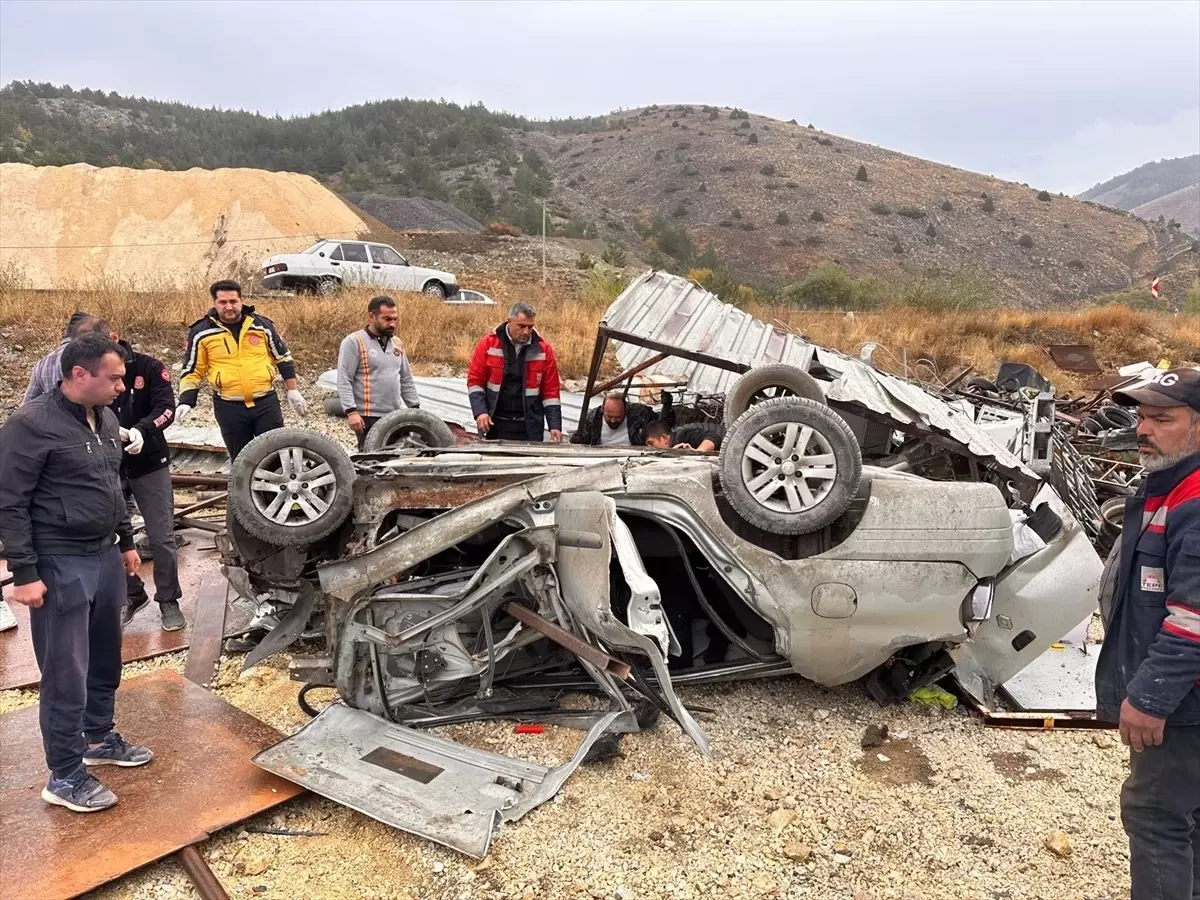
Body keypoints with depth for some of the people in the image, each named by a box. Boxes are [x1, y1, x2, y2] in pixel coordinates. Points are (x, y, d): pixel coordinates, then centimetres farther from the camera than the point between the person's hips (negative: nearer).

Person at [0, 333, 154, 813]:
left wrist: (126, 541, 21)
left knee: (105, 660, 19)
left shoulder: (105, 419, 8)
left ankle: (100, 739, 38)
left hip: (105, 556, 8)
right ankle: (64, 777, 15)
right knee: (66, 673, 1)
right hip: (60, 565, -8)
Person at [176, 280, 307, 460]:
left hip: (266, 402, 0)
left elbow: (283, 358, 11)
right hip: (229, 407, 0)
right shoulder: (201, 332, -2)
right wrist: (186, 402, -9)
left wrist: (293, 390, 9)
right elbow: (192, 371, 3)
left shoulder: (262, 325, 1)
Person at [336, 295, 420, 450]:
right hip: (368, 419, -6)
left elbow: (406, 381, 22)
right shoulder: (353, 342, -4)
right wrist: (351, 411, -19)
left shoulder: (397, 344, 17)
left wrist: (415, 408, 14)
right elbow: (344, 381, -10)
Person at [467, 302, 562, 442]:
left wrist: (555, 425, -4)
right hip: (496, 423, 0)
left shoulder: (543, 349, -1)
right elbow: (475, 381, 0)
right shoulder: (488, 343, -3)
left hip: (530, 426, 1)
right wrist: (480, 412, -12)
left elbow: (550, 391, 1)